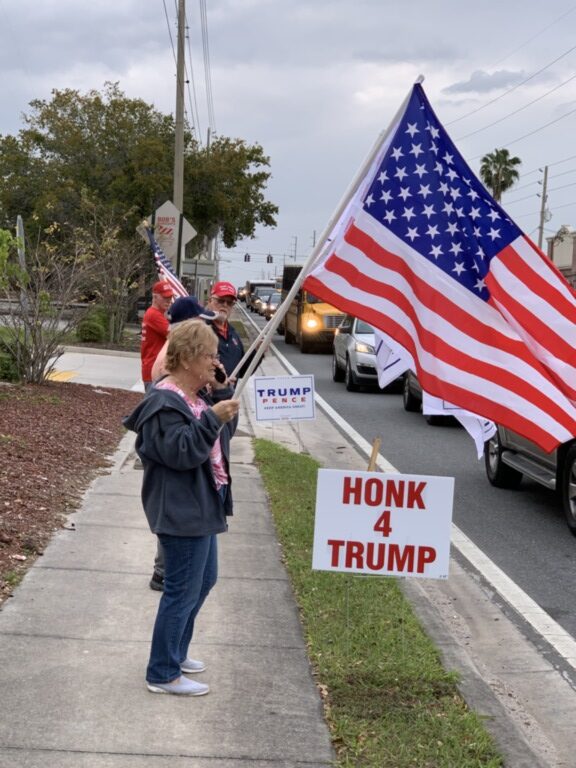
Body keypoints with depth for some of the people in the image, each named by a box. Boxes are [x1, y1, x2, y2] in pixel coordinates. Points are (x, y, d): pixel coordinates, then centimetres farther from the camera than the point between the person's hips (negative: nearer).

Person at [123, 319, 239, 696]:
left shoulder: (194, 396, 10)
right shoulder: (166, 403, -20)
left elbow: (225, 430, 14)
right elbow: (182, 453, -27)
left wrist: (221, 393, 1)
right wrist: (212, 418, -33)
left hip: (201, 508, 11)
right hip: (181, 513, -11)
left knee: (204, 579, 21)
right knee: (183, 591, -3)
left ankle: (175, 653, 35)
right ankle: (163, 674, 9)